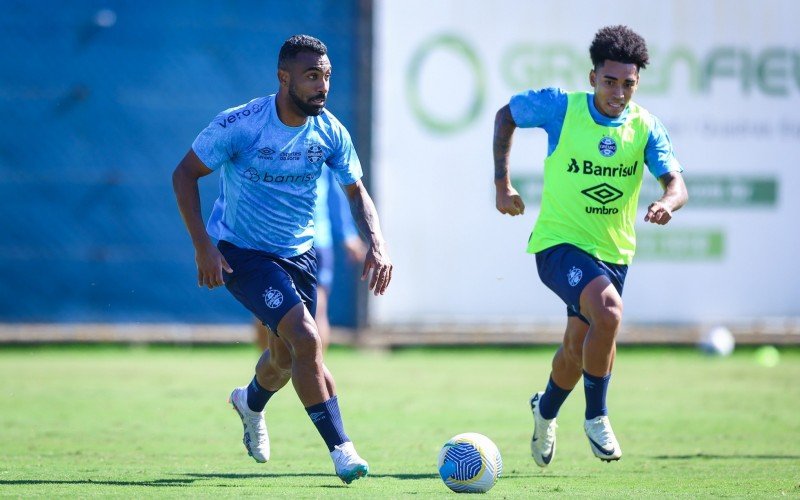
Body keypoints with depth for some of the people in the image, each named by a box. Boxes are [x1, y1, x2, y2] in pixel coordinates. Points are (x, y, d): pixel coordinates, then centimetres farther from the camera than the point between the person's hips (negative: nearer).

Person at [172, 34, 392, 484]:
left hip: (298, 252, 6)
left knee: (288, 355, 18)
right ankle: (341, 449, -17)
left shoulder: (330, 132, -8)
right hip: (242, 252, -6)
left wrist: (377, 242, -12)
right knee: (306, 340, -22)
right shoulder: (239, 125, -22)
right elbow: (185, 174, -12)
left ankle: (252, 403, 54)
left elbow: (356, 191, 5)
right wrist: (203, 245, -19)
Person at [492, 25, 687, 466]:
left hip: (613, 252, 5)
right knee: (608, 312, -30)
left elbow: (675, 182, -13)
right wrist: (502, 183, 0)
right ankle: (596, 416, -12)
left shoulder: (645, 127, -6)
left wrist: (668, 203, -37)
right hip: (559, 243, -5)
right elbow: (506, 115, 3)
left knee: (578, 347, 16)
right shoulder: (562, 108, -13)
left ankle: (546, 410, 48)